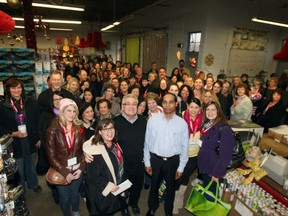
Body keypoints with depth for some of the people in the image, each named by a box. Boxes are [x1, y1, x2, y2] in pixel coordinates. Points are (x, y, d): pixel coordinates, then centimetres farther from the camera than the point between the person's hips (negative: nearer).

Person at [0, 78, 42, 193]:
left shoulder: (31, 103, -3)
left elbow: (38, 121, 0)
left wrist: (39, 138, -1)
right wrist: (14, 134, -17)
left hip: (31, 142, 1)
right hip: (15, 144, -1)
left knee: (31, 166, 19)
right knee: (19, 169, 13)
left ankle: (33, 184, 45)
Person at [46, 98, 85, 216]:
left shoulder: (79, 128, -4)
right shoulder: (53, 130, -14)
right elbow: (51, 155, -13)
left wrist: (81, 168, -9)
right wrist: (65, 172, -16)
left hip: (77, 170, 3)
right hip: (61, 171, -2)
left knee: (75, 194, 22)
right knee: (65, 197, 16)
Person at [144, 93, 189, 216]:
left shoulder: (182, 123, -9)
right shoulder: (153, 120, -9)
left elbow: (184, 146, -4)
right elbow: (147, 143, -3)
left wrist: (181, 167, -1)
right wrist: (147, 162, 0)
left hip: (173, 160, 0)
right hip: (155, 159, 0)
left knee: (170, 188, 21)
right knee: (154, 186, 21)